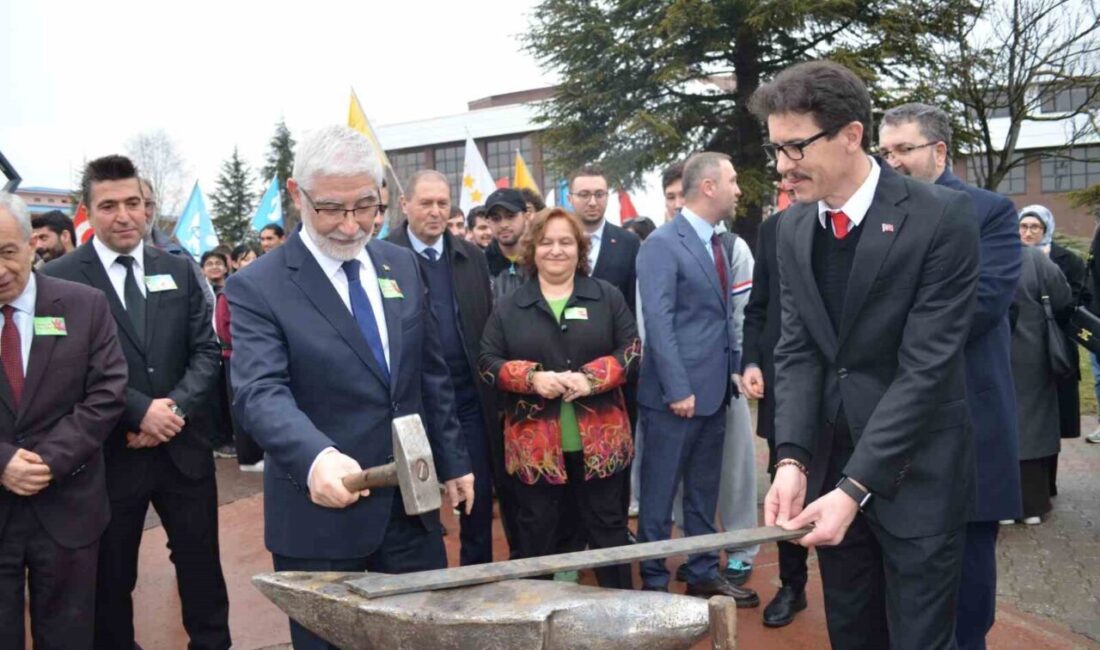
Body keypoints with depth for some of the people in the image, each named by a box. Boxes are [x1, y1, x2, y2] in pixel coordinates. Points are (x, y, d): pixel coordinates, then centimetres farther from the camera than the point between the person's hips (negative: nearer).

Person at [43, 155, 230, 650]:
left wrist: (175, 407, -12)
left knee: (202, 567, 14)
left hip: (184, 447, 3)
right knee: (110, 577, 14)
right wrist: (140, 411, -19)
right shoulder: (60, 278, -5)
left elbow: (206, 351, 3)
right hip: (109, 454, -3)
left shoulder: (178, 270, 7)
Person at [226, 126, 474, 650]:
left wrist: (451, 462, 12)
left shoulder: (402, 265, 6)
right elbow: (260, 392, -24)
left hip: (411, 506, 5)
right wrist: (317, 458, -43)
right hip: (321, 515, -4)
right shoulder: (257, 287, -11)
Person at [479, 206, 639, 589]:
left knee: (607, 525, 11)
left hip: (598, 440, 0)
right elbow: (489, 362, 2)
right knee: (536, 532, 10)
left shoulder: (607, 297, 5)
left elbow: (631, 349, 0)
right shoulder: (509, 306, 5)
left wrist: (591, 377, -16)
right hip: (533, 443, 0)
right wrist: (532, 377, -16)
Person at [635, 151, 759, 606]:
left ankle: (703, 574, 30)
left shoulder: (717, 243, 12)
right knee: (660, 493, 5)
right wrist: (678, 390, -20)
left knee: (704, 491, 18)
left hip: (713, 389, 8)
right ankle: (654, 583, 18)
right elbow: (658, 322, -18)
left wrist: (733, 369, 10)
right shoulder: (662, 244, -13)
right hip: (676, 393, -8)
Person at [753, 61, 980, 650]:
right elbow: (796, 350, 0)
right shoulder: (793, 227, 3)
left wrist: (854, 487, -23)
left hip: (914, 472, -5)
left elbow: (925, 366, -19)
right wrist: (792, 459, -15)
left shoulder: (941, 218, -16)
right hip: (829, 464, 5)